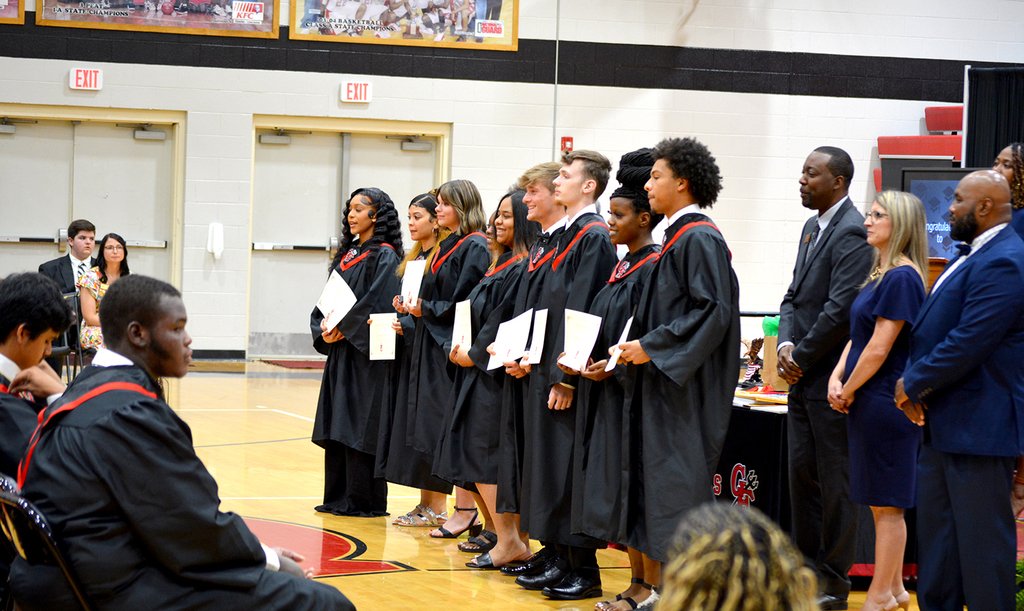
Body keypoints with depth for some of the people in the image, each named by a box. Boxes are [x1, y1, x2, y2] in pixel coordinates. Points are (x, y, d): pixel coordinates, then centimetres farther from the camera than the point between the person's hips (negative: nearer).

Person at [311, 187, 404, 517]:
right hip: (339, 353, 8)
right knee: (336, 428, 9)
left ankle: (364, 500, -1)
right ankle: (338, 497, 15)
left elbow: (376, 303, -18)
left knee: (359, 427, -7)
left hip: (366, 355, -8)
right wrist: (324, 329, -3)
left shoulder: (384, 256, -9)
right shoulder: (347, 254, 15)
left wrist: (344, 328, -15)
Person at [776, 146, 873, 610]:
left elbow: (840, 309, -21)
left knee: (835, 481, 0)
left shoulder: (852, 233, -15)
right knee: (802, 472, 12)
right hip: (803, 378, 9)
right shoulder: (813, 227, 14)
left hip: (832, 378, -9)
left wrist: (801, 356, -12)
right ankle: (808, 568, 22)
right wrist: (785, 344, 0)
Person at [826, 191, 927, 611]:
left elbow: (879, 347, -19)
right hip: (869, 403, 10)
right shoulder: (880, 275, 13)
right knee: (880, 503, 15)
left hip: (886, 402, -10)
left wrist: (849, 391, -9)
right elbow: (858, 336, 14)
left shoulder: (902, 277, -16)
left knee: (887, 504, -1)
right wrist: (836, 379, 0)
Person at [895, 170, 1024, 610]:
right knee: (936, 534, 16)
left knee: (982, 538, -2)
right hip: (946, 424, 10)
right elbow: (939, 330, 16)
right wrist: (915, 384, -1)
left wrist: (913, 384, -12)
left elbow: (967, 344, -24)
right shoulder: (975, 257, 14)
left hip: (978, 426, -10)